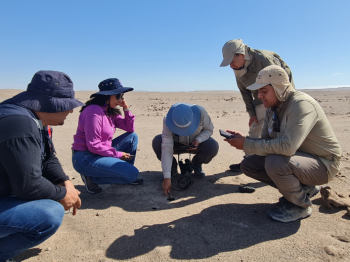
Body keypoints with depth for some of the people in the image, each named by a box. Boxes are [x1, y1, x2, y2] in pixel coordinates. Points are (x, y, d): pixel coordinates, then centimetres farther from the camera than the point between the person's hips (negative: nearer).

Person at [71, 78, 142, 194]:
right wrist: (118, 154, -13)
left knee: (132, 137, 6)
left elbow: (130, 129, 9)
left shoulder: (111, 111, 7)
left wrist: (126, 109, -3)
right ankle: (91, 178, -3)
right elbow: (94, 146, -22)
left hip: (101, 153, 9)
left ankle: (125, 173, 12)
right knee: (133, 173, -15)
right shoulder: (94, 112, -21)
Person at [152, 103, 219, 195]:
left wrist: (198, 140, -33)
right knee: (157, 142, -30)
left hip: (196, 143, 1)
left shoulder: (200, 112, -31)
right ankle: (172, 166, -1)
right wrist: (167, 177, -38)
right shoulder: (167, 120, -33)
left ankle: (197, 164, 2)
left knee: (213, 147, -32)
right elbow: (167, 148, -35)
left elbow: (209, 129, -12)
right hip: (177, 144, 0)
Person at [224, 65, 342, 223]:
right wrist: (243, 139, -15)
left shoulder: (301, 104, -25)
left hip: (323, 163, -8)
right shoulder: (272, 108, 2)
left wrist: (247, 145, -31)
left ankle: (301, 205, -4)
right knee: (248, 165, -3)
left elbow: (287, 146, -38)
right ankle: (303, 188, 10)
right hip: (296, 156, 8)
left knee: (274, 163, -35)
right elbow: (266, 141, 3)